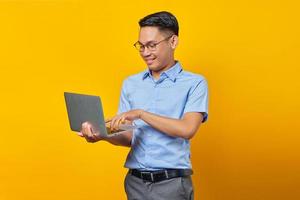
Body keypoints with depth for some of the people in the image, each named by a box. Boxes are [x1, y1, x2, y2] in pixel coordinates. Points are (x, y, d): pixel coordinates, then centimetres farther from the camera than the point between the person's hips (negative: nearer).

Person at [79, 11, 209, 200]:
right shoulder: (131, 84, 10)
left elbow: (187, 129, -16)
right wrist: (103, 135, -10)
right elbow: (129, 137, 9)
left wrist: (141, 114, -18)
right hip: (135, 182, 4)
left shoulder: (194, 83, -3)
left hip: (171, 184, -4)